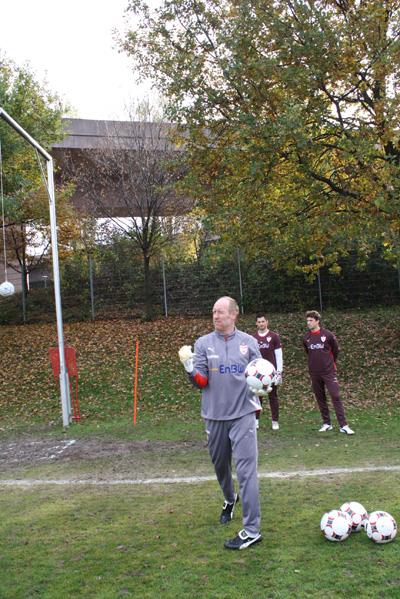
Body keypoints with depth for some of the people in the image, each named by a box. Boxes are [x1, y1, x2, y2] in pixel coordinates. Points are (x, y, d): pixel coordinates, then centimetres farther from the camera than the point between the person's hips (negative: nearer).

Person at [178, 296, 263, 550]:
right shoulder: (203, 343, 3)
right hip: (214, 415, 2)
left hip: (243, 414, -2)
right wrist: (190, 368, -22)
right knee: (220, 464, 18)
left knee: (246, 469, -8)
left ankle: (252, 530, -2)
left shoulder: (248, 342, 3)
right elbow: (201, 382, -3)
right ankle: (230, 500, 49)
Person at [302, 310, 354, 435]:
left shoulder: (328, 335, -4)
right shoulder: (306, 338, 4)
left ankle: (343, 425, -5)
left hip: (329, 372, -3)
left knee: (336, 397, -7)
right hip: (314, 373, 3)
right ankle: (326, 423, 19)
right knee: (320, 399, 7)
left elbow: (335, 350, 9)